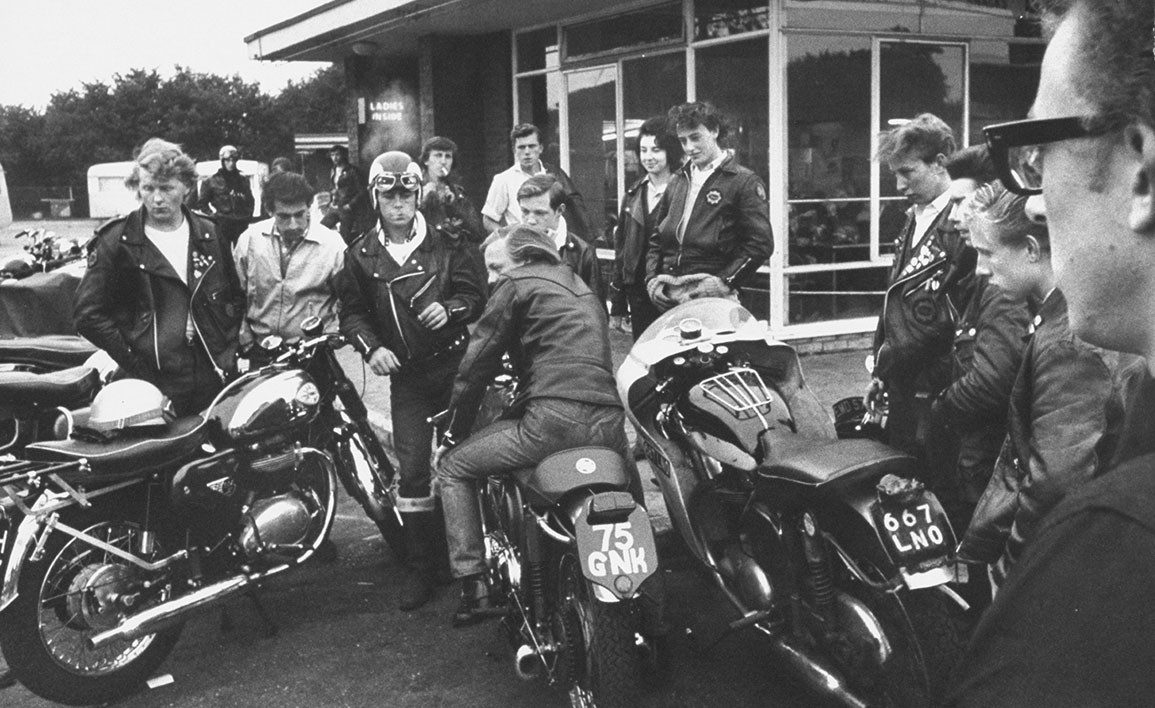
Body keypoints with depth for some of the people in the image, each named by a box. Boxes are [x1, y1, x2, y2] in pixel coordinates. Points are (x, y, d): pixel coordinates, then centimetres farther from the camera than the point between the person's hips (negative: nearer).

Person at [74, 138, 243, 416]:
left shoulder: (210, 235, 8)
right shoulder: (116, 241, -3)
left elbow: (236, 297, 18)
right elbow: (88, 313, -4)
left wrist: (226, 352, 7)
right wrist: (133, 362, -9)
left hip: (214, 382, 4)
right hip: (153, 387, -3)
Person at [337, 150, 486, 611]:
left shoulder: (447, 245, -2)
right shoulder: (361, 255, 3)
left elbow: (477, 294, 3)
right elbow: (352, 311, 8)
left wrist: (451, 309, -17)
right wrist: (371, 347, -8)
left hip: (455, 365, -1)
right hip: (406, 374, 1)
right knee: (412, 469, 0)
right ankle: (421, 565, 9)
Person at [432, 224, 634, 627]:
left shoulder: (517, 285, 7)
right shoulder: (583, 290, 30)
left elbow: (476, 365, 5)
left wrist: (453, 435, 15)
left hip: (553, 420, -7)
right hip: (610, 424, 7)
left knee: (452, 467, 12)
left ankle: (473, 585, 5)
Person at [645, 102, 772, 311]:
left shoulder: (744, 182, 2)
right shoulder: (677, 181, 21)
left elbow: (761, 243, -6)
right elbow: (656, 237, 24)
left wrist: (725, 281, -14)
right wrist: (652, 277, 9)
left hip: (712, 299, -5)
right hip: (668, 298, 5)